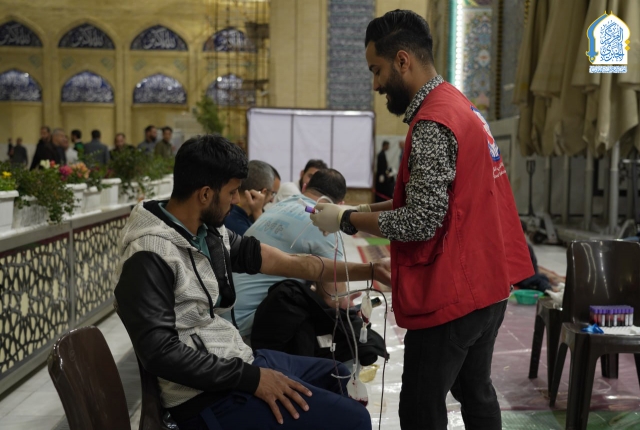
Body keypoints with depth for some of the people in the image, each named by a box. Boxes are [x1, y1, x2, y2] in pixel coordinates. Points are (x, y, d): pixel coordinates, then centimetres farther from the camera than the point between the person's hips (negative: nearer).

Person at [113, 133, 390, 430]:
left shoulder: (211, 233, 5)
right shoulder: (149, 256, -22)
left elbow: (284, 261, 7)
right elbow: (161, 353, -26)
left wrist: (366, 270, 7)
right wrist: (250, 378, -23)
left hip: (235, 358, 10)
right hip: (209, 393, -10)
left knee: (336, 375, 25)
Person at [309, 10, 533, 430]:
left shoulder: (433, 124, -20)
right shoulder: (457, 104, 11)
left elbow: (421, 222, -24)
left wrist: (347, 220, -13)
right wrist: (362, 210, 6)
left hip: (452, 294, -10)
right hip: (487, 285, 10)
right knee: (475, 392, 22)